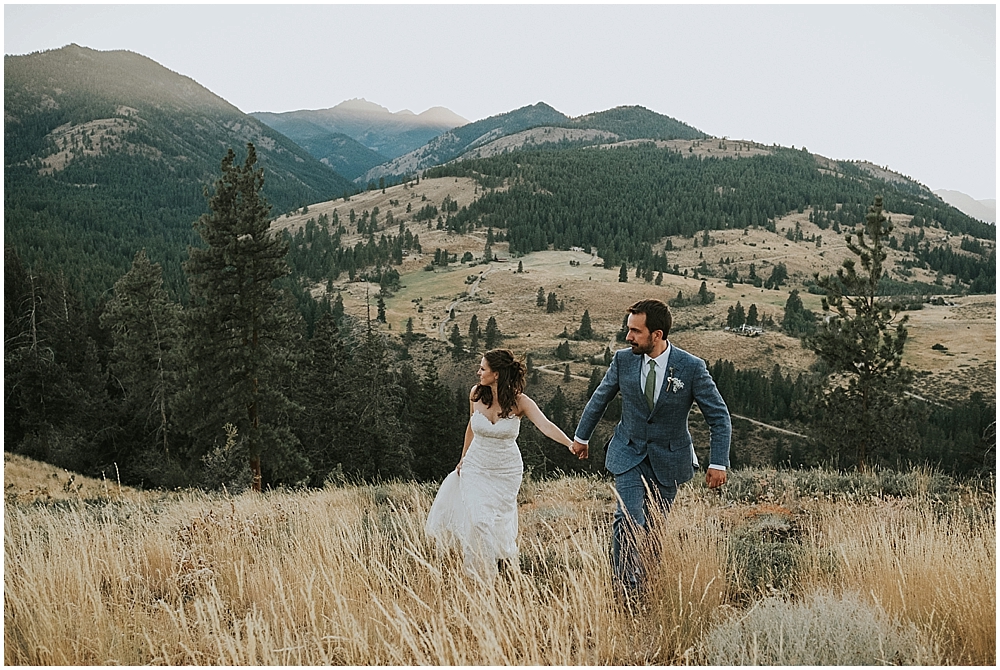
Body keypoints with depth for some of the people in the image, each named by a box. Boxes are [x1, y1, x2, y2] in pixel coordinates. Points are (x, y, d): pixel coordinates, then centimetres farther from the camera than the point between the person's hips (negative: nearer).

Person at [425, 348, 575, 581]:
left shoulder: (519, 402, -18)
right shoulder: (476, 394, -9)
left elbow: (545, 425, -32)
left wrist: (570, 443, -49)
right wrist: (464, 458, 18)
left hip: (507, 471, -1)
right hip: (476, 467, 1)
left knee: (499, 522, 7)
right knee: (479, 521, -9)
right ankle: (480, 576, 12)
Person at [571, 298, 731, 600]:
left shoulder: (692, 368, -17)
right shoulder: (623, 360, -9)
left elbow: (719, 417, -9)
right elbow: (599, 399, 9)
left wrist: (718, 463, -15)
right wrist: (582, 436, 19)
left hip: (668, 458, -1)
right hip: (629, 454, 1)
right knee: (627, 521, -16)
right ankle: (627, 589, -11)